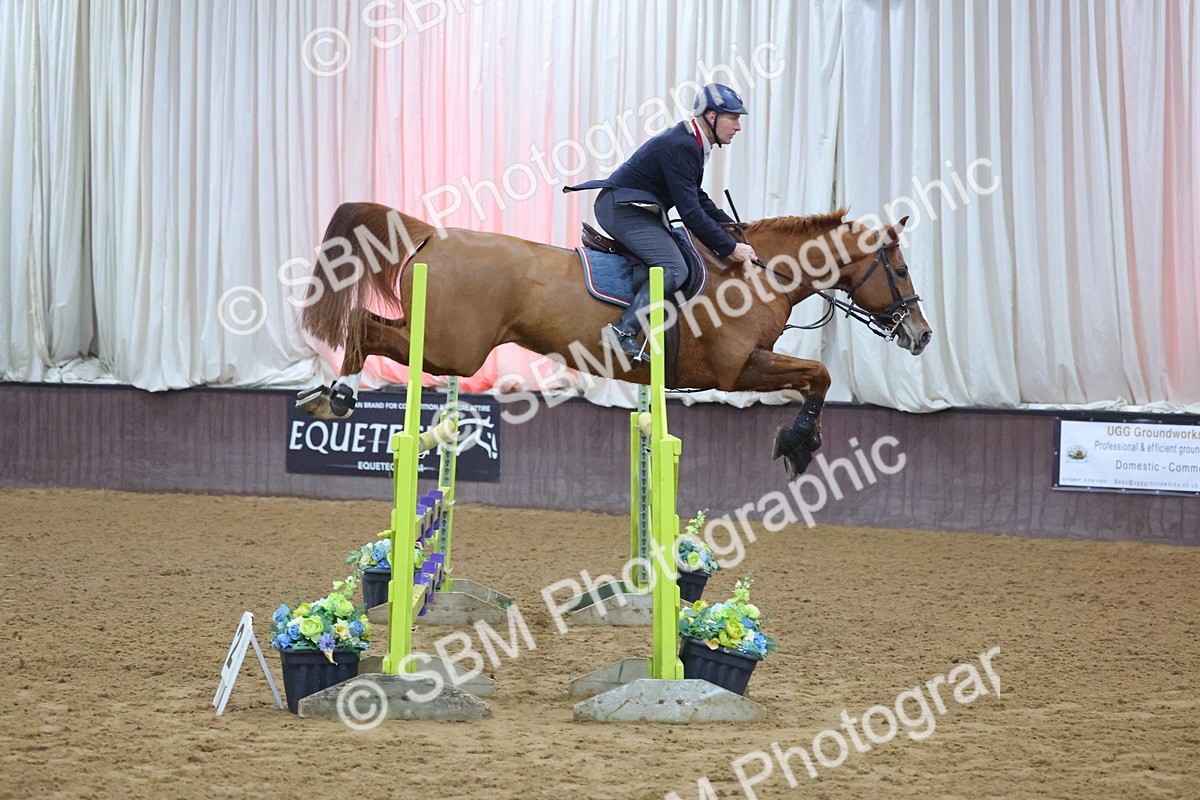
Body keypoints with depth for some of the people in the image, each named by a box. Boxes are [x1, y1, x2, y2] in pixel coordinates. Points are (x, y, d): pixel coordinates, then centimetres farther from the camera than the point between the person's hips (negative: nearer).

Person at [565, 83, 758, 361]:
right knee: (673, 269, -24)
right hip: (621, 209, -11)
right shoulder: (679, 147, -21)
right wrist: (730, 248, -18)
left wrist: (731, 226, 16)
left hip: (636, 208, 11)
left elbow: (696, 199, 26)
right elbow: (690, 213, -23)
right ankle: (623, 331, -32)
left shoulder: (691, 143, 11)